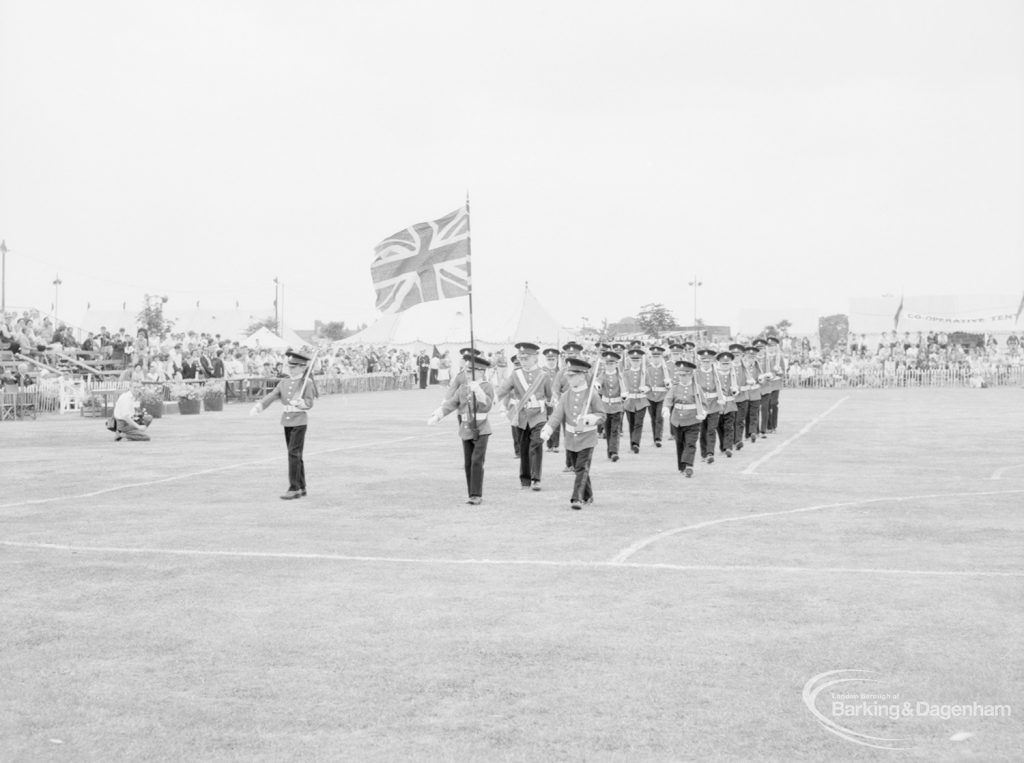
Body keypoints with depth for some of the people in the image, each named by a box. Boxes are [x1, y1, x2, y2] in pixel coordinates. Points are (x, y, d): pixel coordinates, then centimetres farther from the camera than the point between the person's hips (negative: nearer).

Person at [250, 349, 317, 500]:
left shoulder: (307, 383, -7)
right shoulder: (284, 383, 10)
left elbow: (309, 403, -15)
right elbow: (271, 396, 0)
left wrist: (299, 402, -36)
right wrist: (258, 407, -15)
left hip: (300, 421, -6)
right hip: (287, 420, 6)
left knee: (294, 453, -13)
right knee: (295, 455, 11)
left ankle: (294, 489, -11)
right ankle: (302, 488, 20)